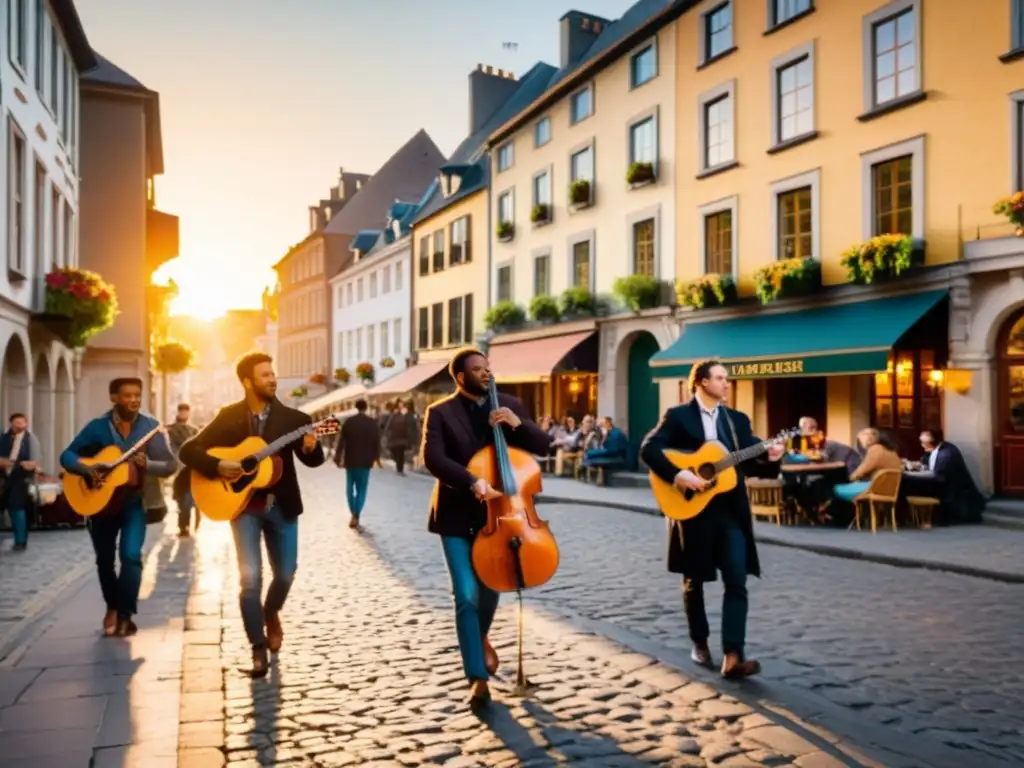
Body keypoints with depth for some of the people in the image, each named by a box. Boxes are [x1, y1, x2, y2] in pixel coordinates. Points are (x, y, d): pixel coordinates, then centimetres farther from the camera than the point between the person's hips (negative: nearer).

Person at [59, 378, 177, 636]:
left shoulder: (150, 426, -10)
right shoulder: (98, 427, -7)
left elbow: (171, 465, -11)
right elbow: (67, 455, -2)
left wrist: (147, 464, -30)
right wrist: (86, 469, -22)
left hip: (134, 501, -2)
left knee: (131, 555, -18)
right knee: (104, 560, 14)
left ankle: (125, 615, -4)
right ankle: (112, 607, 38)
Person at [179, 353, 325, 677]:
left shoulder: (291, 417, -2)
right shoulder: (228, 417, -2)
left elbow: (313, 460, -5)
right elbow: (188, 451, -2)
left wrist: (310, 448, -28)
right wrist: (217, 467, -19)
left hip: (281, 506, 2)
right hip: (243, 505, -1)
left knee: (285, 574, 7)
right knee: (250, 576, -9)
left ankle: (271, 613, 40)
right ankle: (258, 648, 5)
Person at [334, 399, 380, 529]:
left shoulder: (349, 421, -5)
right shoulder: (373, 423, -3)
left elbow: (341, 441, -5)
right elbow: (377, 442, 0)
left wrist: (338, 458, 2)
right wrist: (376, 457, 13)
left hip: (350, 460, 0)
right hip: (365, 461, 0)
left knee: (350, 488, 16)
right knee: (361, 490, 6)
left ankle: (353, 514, 17)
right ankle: (356, 516, -5)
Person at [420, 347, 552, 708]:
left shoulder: (510, 405, 4)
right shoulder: (440, 412, -6)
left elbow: (542, 446, 0)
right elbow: (433, 458, -20)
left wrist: (517, 424, -19)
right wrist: (471, 481, -34)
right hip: (457, 516, -3)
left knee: (489, 589, 15)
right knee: (466, 596, -7)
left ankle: (481, 636, 47)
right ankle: (478, 678, 6)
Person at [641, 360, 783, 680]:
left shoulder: (738, 419, 12)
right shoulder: (678, 416, -3)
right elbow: (648, 449, -14)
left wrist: (769, 455, -13)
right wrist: (677, 475, -24)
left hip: (731, 510, 3)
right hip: (693, 508, -3)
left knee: (737, 582, -7)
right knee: (694, 581, 11)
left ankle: (733, 657, -7)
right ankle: (700, 644, 30)